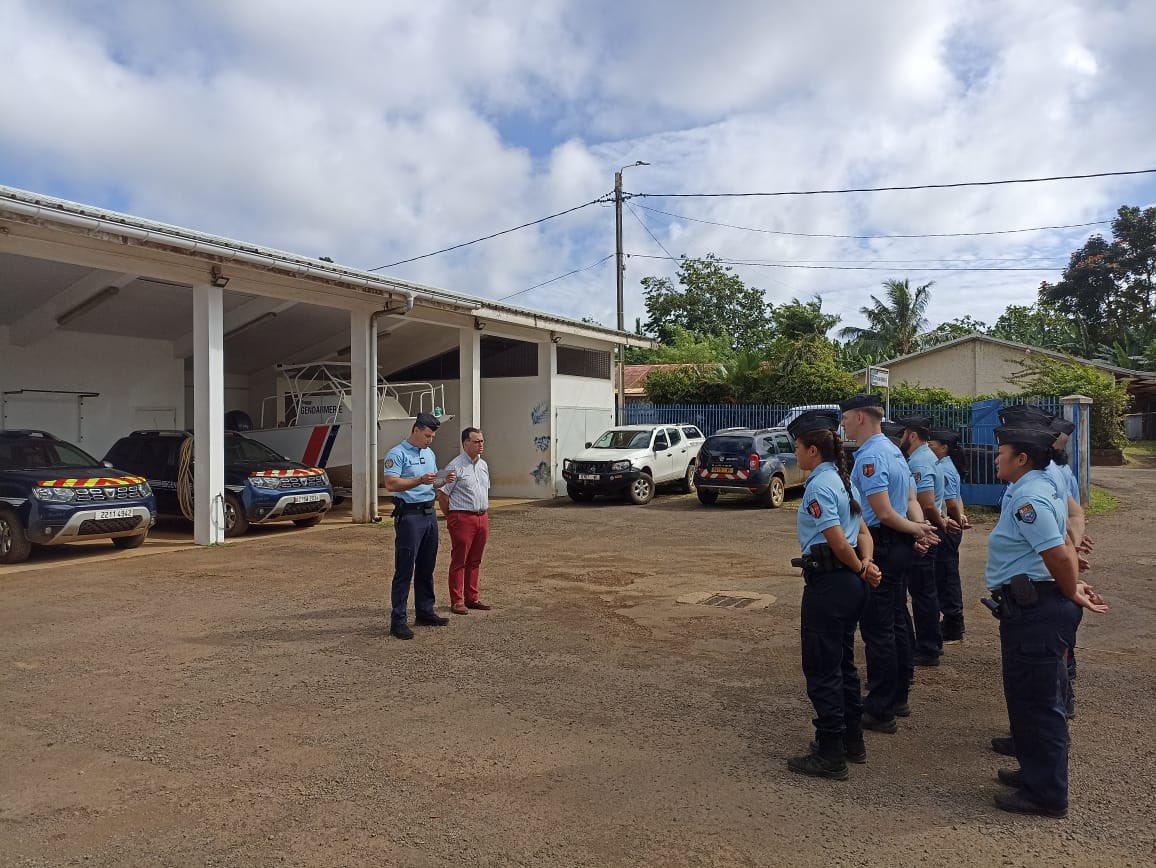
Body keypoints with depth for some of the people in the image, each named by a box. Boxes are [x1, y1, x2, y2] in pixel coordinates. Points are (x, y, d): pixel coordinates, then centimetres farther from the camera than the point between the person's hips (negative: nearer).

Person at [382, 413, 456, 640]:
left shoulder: (429, 453, 17)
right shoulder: (397, 454, -9)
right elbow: (391, 485, -19)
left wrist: (443, 481, 4)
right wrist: (421, 480, -27)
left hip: (429, 513, 8)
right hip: (409, 515, -8)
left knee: (426, 568, 13)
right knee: (404, 570, -7)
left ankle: (425, 612, 23)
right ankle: (398, 621, -3)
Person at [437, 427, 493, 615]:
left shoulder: (483, 465, 14)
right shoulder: (455, 466, -10)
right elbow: (442, 495, -8)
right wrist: (450, 518, -2)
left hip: (482, 517, 7)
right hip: (462, 518, -7)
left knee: (475, 561, 12)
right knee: (459, 560, -1)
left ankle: (472, 598, 20)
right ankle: (457, 601, 4)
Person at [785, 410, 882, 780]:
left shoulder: (818, 487, -18)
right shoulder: (842, 479, 12)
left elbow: (840, 543, -21)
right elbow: (863, 533, 12)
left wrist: (860, 569, -5)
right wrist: (866, 563, -4)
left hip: (828, 584, -10)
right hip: (851, 584, 10)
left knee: (822, 670, 1)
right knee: (843, 662, 20)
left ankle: (830, 756, 10)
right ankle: (852, 741, 32)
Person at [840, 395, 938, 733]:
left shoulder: (870, 457, -19)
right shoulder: (894, 451, 14)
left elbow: (884, 513, -22)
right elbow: (911, 500, 16)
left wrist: (915, 529, -8)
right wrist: (919, 529, 2)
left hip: (878, 549, -10)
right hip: (897, 548, 10)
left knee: (877, 629, -2)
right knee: (896, 623, 18)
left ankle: (880, 711, 6)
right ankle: (898, 697, 30)